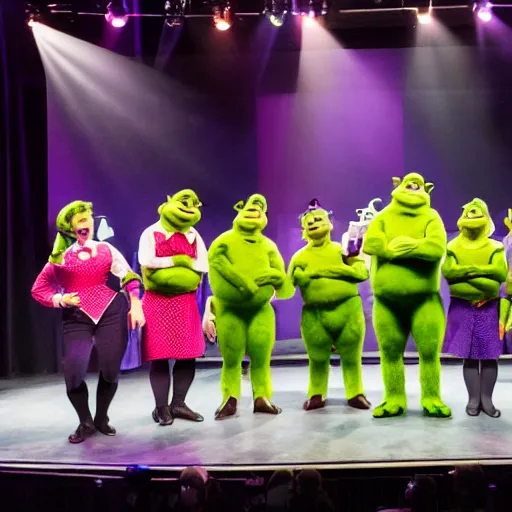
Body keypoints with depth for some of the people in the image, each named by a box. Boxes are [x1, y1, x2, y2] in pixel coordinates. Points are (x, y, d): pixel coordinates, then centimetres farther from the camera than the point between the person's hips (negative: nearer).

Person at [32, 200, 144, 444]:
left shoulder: (106, 249, 8)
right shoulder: (60, 257, 5)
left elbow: (129, 277, 8)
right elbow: (38, 289, 9)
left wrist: (135, 306, -2)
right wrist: (60, 300, -8)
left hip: (111, 312, 1)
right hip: (76, 318, -1)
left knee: (110, 370, 0)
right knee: (73, 371, -15)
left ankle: (101, 419, 27)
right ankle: (85, 422, 11)